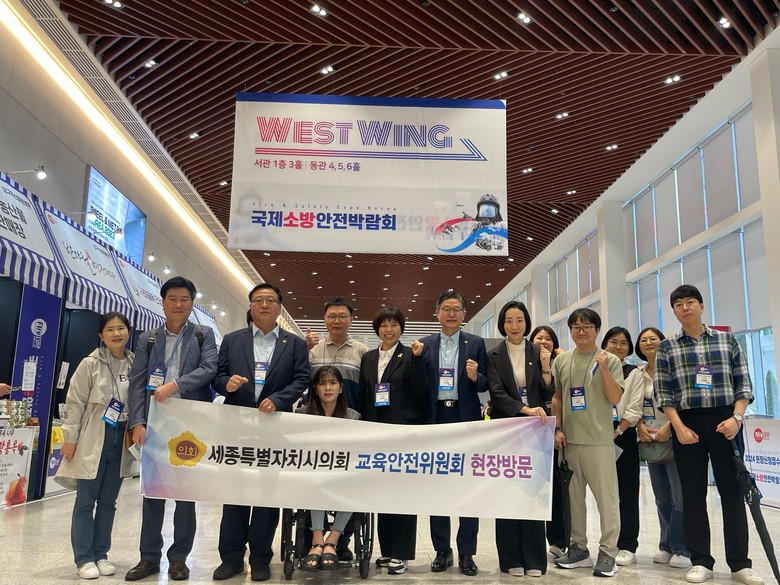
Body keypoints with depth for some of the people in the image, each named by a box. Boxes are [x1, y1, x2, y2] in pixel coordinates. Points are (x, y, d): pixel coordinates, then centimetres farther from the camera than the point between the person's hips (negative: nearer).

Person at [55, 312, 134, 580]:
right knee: (86, 500, 2)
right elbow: (75, 402, -5)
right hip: (93, 439, -3)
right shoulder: (90, 363, -7)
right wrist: (70, 438, -7)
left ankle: (100, 554, 22)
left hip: (121, 440, 3)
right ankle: (84, 558, 14)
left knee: (108, 501, 11)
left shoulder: (135, 364, 2)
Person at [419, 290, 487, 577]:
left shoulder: (476, 344, 4)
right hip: (435, 420, 1)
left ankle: (466, 553, 15)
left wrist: (475, 376, -18)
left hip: (466, 420, -1)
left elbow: (486, 385, 2)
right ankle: (442, 550, 21)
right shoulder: (424, 345, 7)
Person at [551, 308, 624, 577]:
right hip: (569, 438, 4)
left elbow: (615, 399, -6)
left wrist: (604, 370, -17)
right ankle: (579, 548, 23)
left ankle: (608, 552, 10)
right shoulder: (561, 360, 8)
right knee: (574, 495, 11)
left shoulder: (610, 360, -1)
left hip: (599, 439, -3)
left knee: (606, 497, 0)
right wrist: (558, 428, 6)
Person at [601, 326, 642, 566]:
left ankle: (627, 547, 10)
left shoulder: (633, 373, 3)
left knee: (626, 491, 1)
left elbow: (634, 410, -5)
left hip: (623, 436, -2)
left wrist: (616, 432, -12)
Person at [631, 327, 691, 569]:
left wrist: (668, 426, -19)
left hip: (674, 439, -5)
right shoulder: (637, 375, 11)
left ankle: (681, 549, 4)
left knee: (680, 496, -6)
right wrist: (641, 426, -3)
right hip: (650, 441, 5)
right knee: (662, 497, 11)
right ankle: (667, 547, 19)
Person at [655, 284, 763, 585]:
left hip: (725, 422, 0)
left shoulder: (727, 340, 7)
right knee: (693, 494, 4)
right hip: (687, 424, 0)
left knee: (732, 491, 3)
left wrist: (736, 418, -9)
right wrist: (679, 427, -9)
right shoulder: (667, 348, 5)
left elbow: (743, 383, 5)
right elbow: (663, 393, 1)